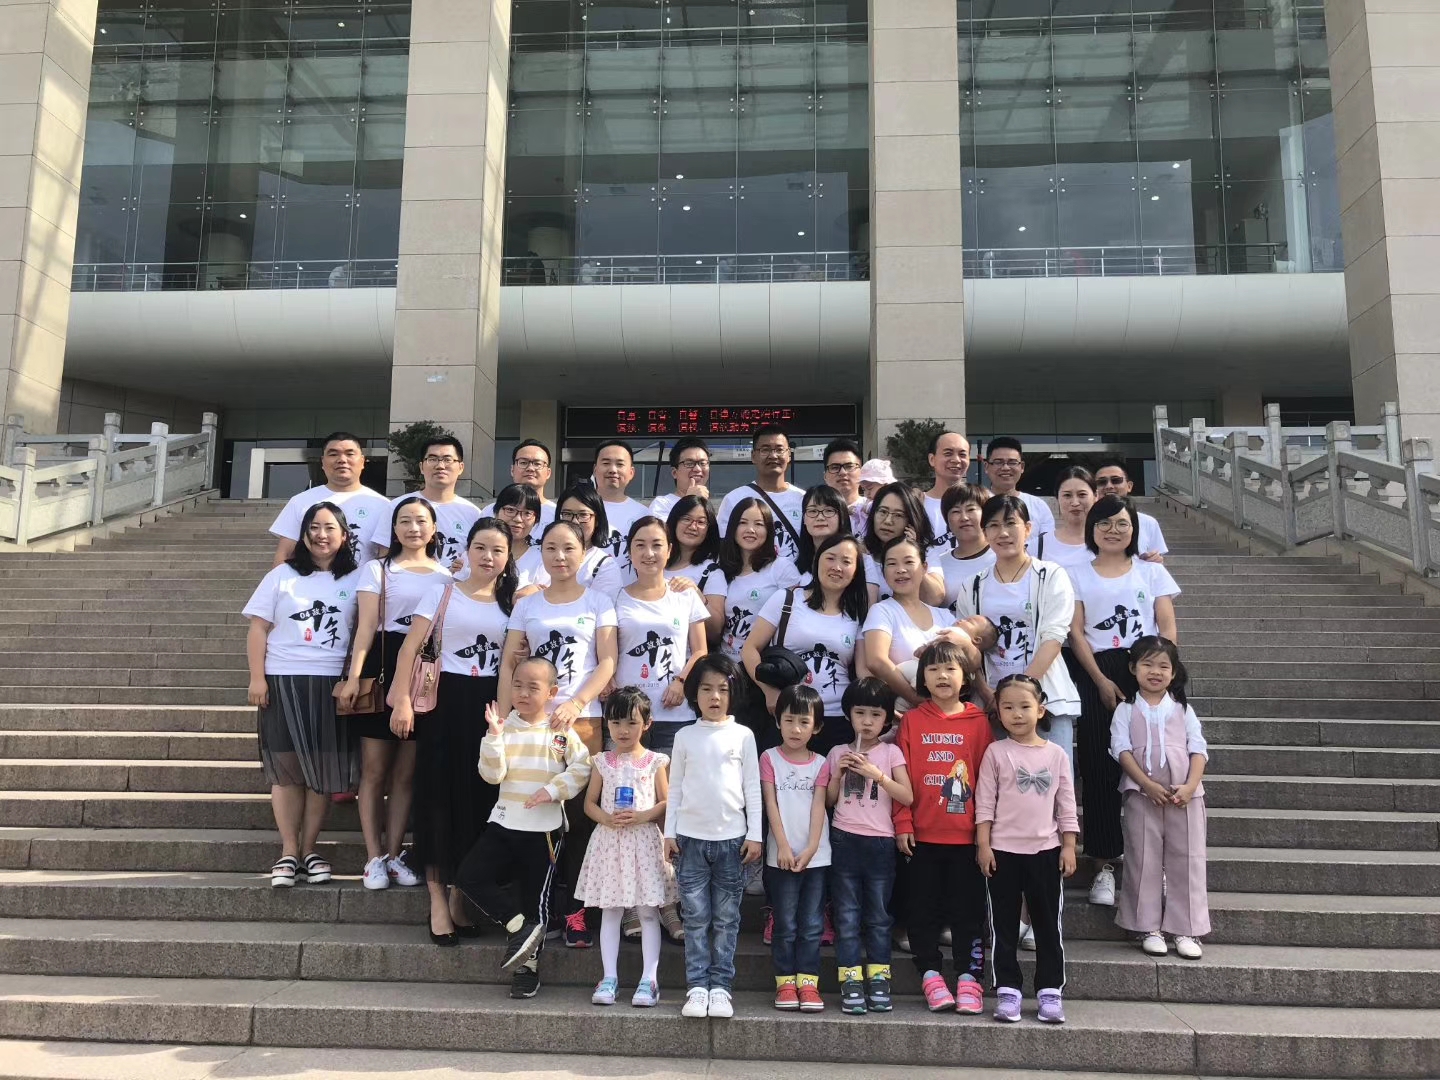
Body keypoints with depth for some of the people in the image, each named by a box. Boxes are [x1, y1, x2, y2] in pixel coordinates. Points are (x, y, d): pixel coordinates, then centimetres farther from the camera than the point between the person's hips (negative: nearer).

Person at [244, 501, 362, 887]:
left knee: (322, 771, 2)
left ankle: (308, 851, 11)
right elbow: (259, 628, 4)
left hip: (331, 685, 0)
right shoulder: (282, 575, 8)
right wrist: (257, 678, -4)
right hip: (283, 681, 0)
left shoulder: (355, 580, 7)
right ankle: (288, 853, 8)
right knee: (286, 769, 1)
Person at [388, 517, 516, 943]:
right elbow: (410, 648, -4)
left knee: (478, 798, 4)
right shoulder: (443, 593, 1)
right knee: (439, 796, -1)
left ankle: (460, 895, 18)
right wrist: (403, 700, -13)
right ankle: (438, 900, 8)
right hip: (444, 700, -2)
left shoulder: (512, 603, 9)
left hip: (489, 705, 2)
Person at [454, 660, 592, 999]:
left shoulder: (561, 730, -4)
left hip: (544, 830, -3)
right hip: (504, 825, 3)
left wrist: (553, 790, -19)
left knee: (535, 897, 5)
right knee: (468, 877, -10)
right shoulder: (505, 728, 1)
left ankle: (527, 966, 19)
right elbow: (492, 774, -9)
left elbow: (581, 768, -8)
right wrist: (494, 735, -19)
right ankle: (519, 925, -2)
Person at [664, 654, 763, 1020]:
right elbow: (675, 788, 7)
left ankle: (720, 987, 11)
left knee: (726, 918, 4)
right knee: (696, 917, 3)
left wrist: (754, 834, -2)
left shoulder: (743, 735, 2)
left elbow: (752, 788, 2)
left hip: (731, 837, 0)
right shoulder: (685, 736, 5)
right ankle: (697, 987, 9)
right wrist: (669, 832, 2)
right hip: (691, 837, 1)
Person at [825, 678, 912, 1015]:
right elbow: (828, 800, 9)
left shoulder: (891, 752, 2)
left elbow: (907, 797, -7)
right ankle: (851, 983, 7)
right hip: (844, 840, 1)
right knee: (847, 916, 3)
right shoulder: (838, 753, 7)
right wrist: (839, 773, -7)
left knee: (878, 916, 7)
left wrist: (877, 774, -16)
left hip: (880, 842, -1)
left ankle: (878, 980, 15)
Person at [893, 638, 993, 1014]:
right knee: (924, 908, 8)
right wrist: (902, 823, -4)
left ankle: (969, 978, 16)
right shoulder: (912, 721, 3)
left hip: (966, 835, 0)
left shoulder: (978, 721, 2)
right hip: (923, 834, 1)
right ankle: (930, 975, 20)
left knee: (967, 907, 6)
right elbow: (901, 775, 1)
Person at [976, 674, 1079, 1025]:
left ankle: (1050, 991, 17)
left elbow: (1066, 805, 6)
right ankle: (1007, 990, 14)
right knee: (1004, 925, 5)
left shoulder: (1056, 754, 4)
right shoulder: (996, 752, -2)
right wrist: (983, 845, -8)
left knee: (1048, 924, 8)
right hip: (1003, 851, -1)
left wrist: (1069, 846, 2)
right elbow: (984, 802, -3)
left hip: (1046, 850, 1)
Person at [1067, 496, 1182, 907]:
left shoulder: (1152, 571, 13)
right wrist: (1102, 682, -9)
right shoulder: (1077, 575, 10)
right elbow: (1076, 632, 2)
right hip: (1097, 676, 0)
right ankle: (1106, 865, 4)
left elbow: (1168, 627, 6)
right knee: (1100, 769, -2)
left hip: (1146, 672, 1)